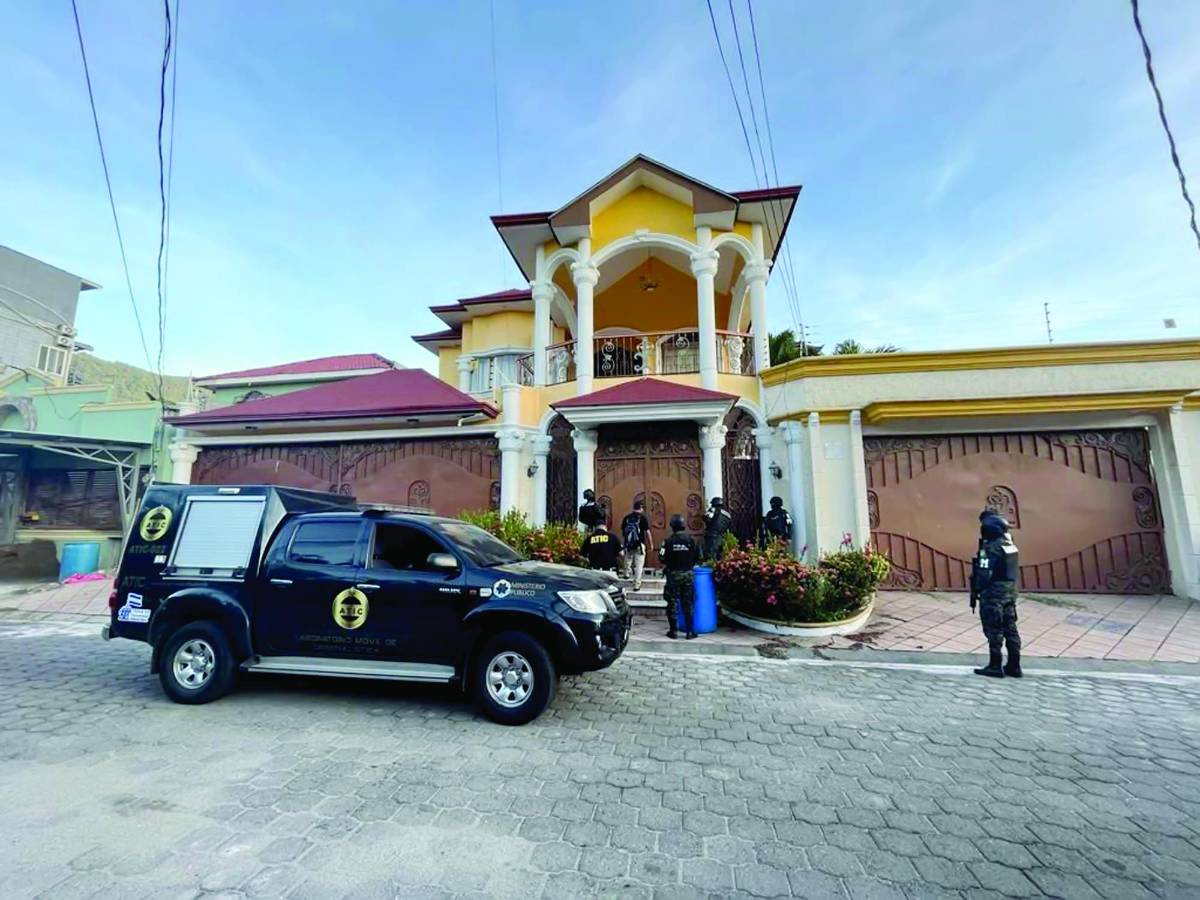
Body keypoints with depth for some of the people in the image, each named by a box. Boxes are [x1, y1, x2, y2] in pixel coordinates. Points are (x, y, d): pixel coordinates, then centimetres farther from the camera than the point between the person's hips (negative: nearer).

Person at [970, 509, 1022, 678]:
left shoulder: (990, 548, -19)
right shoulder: (1010, 545, 7)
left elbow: (983, 574, -19)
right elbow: (1014, 571, 14)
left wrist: (975, 592, -9)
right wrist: (1010, 589, 22)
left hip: (993, 596, -8)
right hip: (1010, 594, 8)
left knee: (994, 631, -1)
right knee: (1010, 629, 13)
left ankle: (995, 666, 6)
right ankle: (1014, 666, 21)